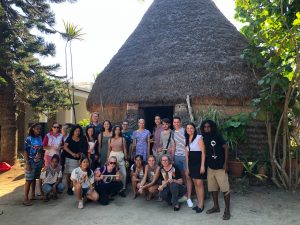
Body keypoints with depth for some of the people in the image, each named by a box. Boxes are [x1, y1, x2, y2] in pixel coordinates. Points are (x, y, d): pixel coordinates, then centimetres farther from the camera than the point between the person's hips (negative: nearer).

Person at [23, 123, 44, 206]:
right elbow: (25, 152, -11)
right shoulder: (29, 138, -11)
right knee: (28, 180, -1)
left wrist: (42, 161, 12)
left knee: (34, 179, 14)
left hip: (38, 162, 5)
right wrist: (27, 163, -16)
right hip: (31, 162, -5)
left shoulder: (40, 138, 5)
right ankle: (26, 198, 6)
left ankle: (33, 195, 26)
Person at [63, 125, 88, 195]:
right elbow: (65, 147, -6)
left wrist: (79, 154, -11)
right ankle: (69, 188, 10)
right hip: (69, 158, -1)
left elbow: (83, 149, 9)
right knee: (69, 173, 1)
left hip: (78, 159, 1)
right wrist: (72, 153, -16)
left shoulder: (82, 139, 7)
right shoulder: (69, 138, 2)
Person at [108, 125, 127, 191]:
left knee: (123, 173, -3)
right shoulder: (110, 139, 7)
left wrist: (125, 158, 1)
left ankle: (123, 187, 11)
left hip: (120, 156, -1)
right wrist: (108, 158, 8)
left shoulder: (122, 139, 3)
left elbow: (124, 149, 4)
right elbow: (109, 150, 11)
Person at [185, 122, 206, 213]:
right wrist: (187, 167, 13)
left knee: (199, 183, -5)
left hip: (198, 162, -6)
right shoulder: (187, 140, 12)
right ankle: (199, 203, 21)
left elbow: (203, 152, -11)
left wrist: (202, 165, -16)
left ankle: (201, 204, 7)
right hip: (191, 163, 6)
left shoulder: (199, 138, -7)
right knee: (195, 183, 11)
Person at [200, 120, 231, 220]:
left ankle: (227, 210, 10)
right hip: (210, 167, 6)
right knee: (212, 188, 14)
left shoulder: (217, 136, -11)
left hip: (220, 167, -6)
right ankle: (216, 206, 30)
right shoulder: (204, 138, 4)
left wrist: (225, 163, -15)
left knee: (225, 188, -2)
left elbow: (226, 148, -11)